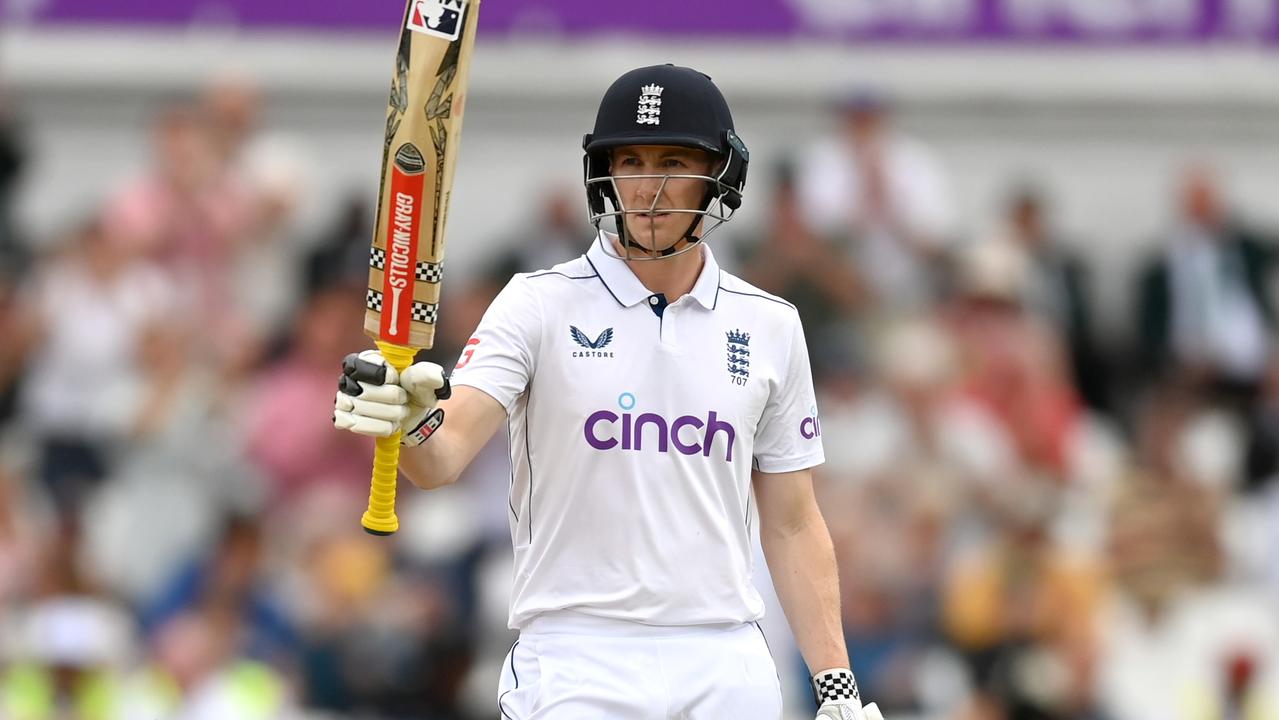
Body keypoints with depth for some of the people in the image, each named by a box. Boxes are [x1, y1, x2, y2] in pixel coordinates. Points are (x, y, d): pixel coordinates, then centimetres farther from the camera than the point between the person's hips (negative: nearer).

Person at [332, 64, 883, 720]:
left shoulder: (770, 327, 10)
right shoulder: (541, 305, 0)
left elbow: (792, 525, 13)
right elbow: (442, 458, -14)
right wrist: (411, 418, -37)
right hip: (575, 667, -3)